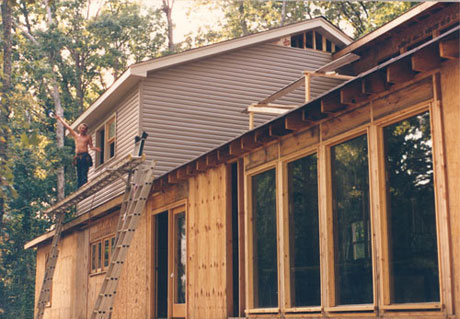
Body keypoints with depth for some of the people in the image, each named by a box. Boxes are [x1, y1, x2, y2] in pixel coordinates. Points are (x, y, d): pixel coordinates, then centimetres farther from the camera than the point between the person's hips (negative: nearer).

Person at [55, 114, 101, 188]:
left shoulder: (88, 137, 9)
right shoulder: (75, 135, 17)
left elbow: (91, 147, 10)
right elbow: (67, 126, 20)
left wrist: (95, 149, -12)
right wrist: (59, 118, 23)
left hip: (85, 157, -4)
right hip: (78, 157, 4)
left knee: (84, 174, -12)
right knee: (79, 175, 2)